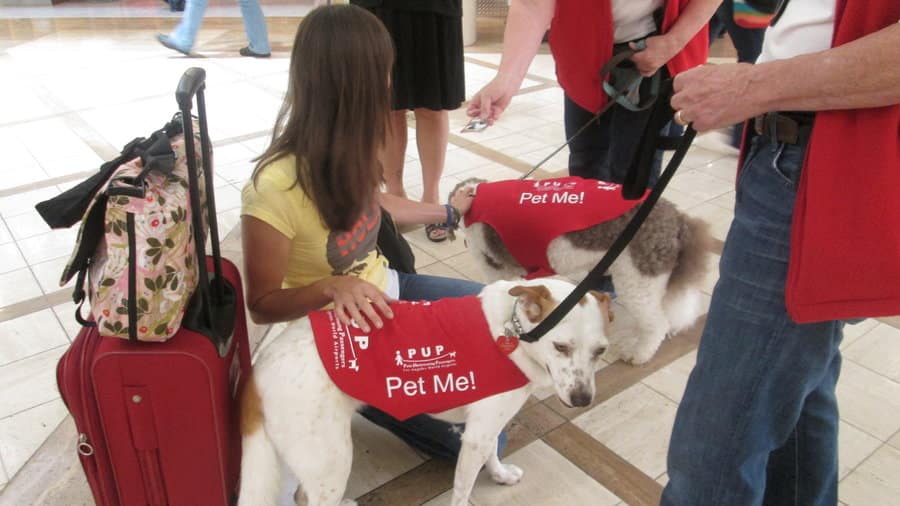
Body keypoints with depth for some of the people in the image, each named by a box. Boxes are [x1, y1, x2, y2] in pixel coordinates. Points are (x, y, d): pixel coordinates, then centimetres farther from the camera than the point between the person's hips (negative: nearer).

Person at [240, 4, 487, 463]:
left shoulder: (344, 152, -11)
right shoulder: (275, 187, -32)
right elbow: (262, 305, -20)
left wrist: (448, 211, 24)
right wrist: (332, 287, -39)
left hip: (379, 290, 7)